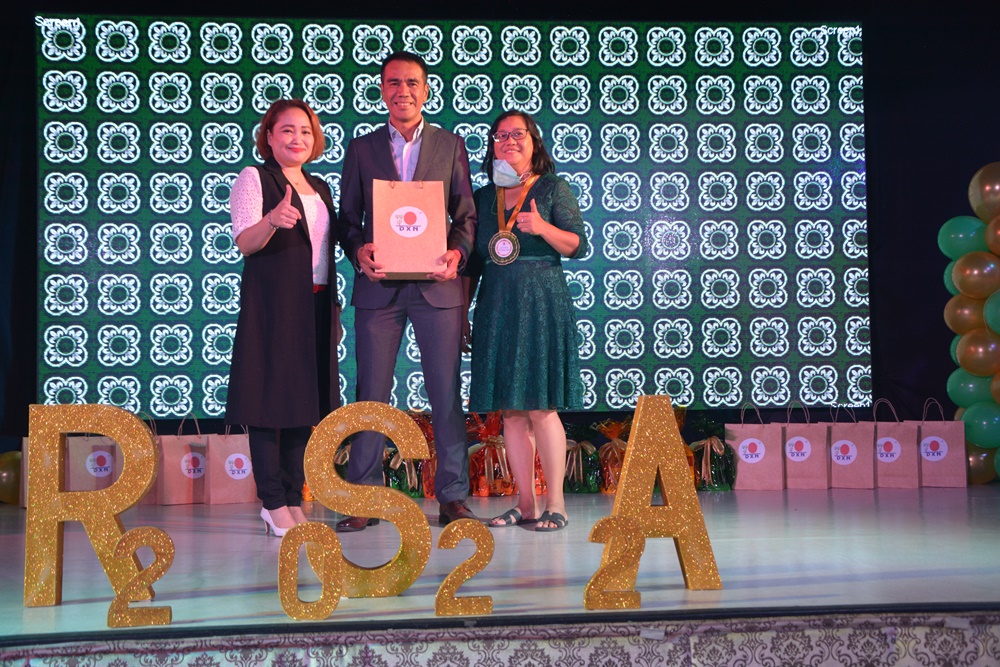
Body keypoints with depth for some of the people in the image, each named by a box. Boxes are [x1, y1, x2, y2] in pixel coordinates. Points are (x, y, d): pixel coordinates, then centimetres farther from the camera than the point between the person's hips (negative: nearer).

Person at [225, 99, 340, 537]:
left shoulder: (319, 189, 19)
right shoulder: (253, 179, -1)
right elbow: (244, 241, -12)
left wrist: (334, 307, 16)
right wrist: (272, 221, -33)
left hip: (315, 306, 7)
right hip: (271, 304, -7)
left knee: (304, 400, 7)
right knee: (269, 397, -6)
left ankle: (293, 500, 14)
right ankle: (273, 504, -2)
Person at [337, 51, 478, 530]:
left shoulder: (451, 145, 12)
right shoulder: (361, 149, 12)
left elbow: (467, 214, 8)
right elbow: (348, 217, 9)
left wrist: (458, 252, -11)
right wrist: (359, 251, -11)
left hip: (436, 285, 0)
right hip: (379, 287, 0)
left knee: (446, 392, 1)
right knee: (371, 394, 2)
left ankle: (453, 496, 9)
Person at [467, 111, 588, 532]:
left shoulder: (553, 189, 3)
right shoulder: (484, 197, 15)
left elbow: (578, 246, -3)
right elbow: (473, 261, 16)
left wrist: (543, 228, -20)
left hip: (541, 304, -4)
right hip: (495, 307, 5)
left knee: (541, 406, -8)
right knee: (509, 410, 3)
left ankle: (555, 504, -1)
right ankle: (526, 504, 9)